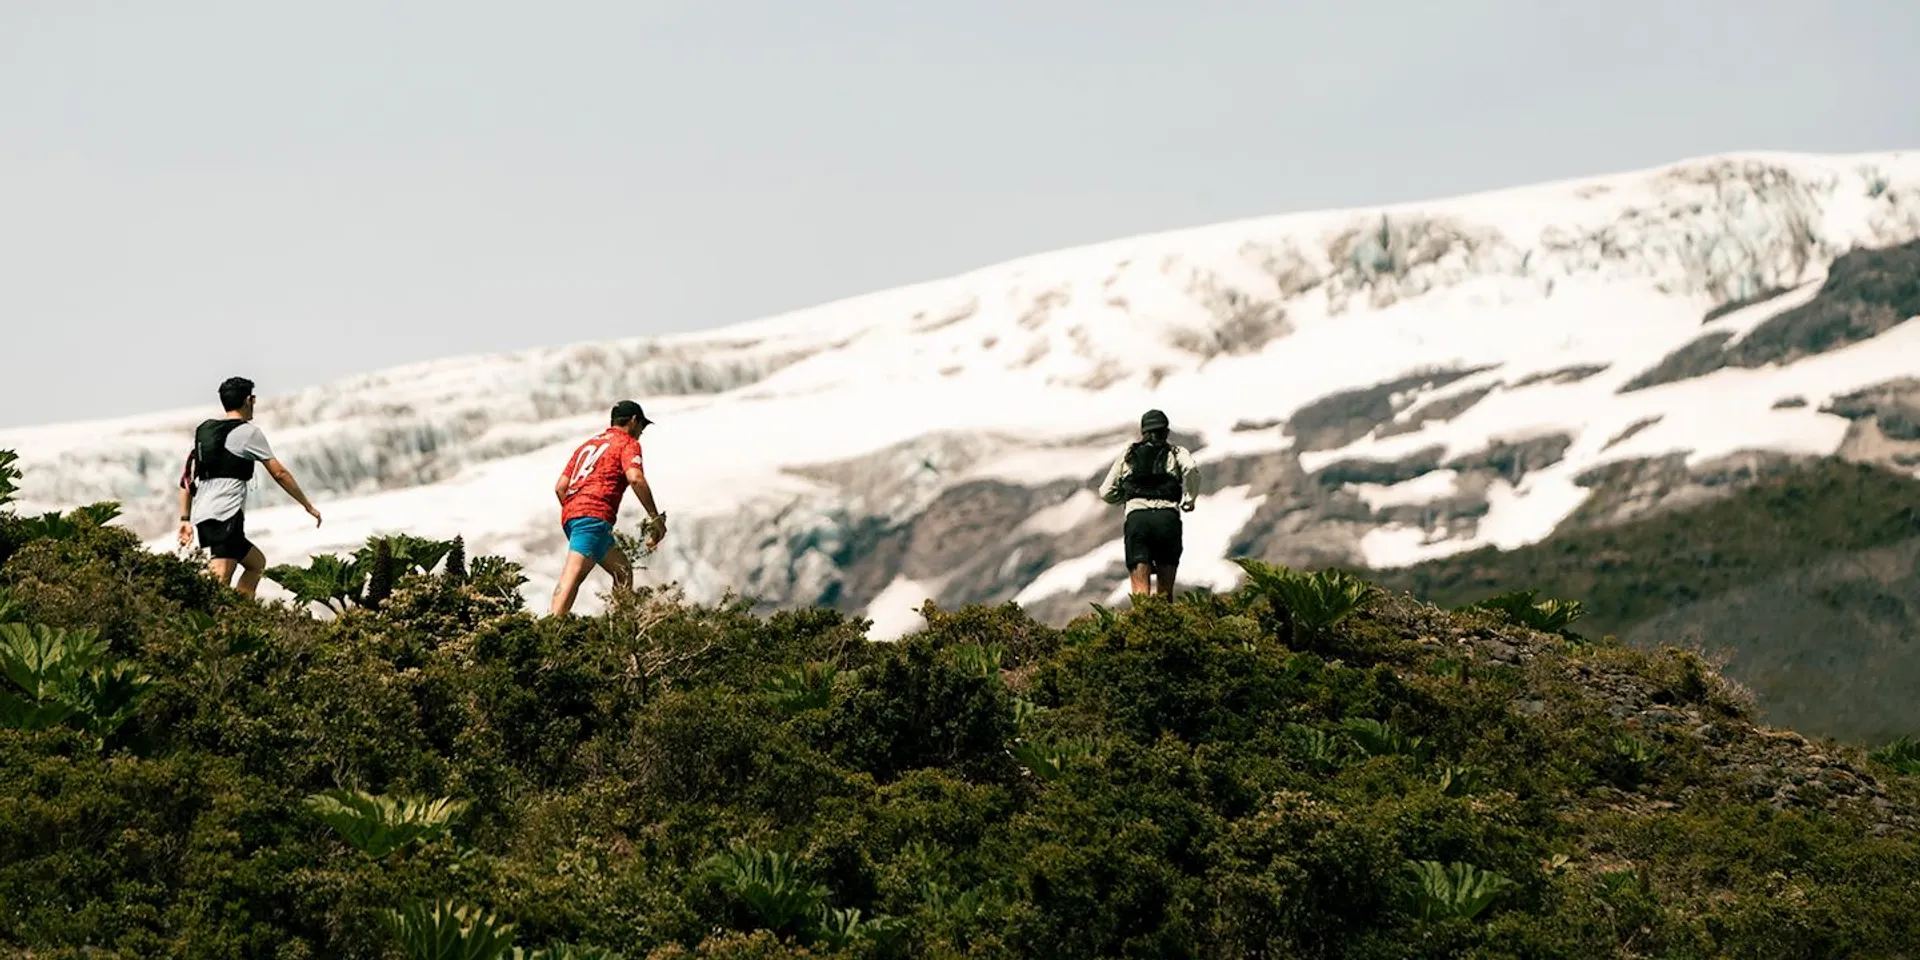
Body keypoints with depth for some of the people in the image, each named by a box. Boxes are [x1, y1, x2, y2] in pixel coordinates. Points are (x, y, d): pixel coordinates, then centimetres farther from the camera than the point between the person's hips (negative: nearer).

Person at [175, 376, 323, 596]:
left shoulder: (203, 430, 19)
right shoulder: (248, 432, 0)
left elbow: (187, 479, 17)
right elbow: (279, 473, 2)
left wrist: (185, 519, 18)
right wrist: (308, 505, 11)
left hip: (201, 515, 8)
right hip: (225, 516, -8)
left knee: (257, 562, 20)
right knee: (219, 580, -16)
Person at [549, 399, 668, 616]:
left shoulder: (588, 444, 30)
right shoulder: (628, 443, 8)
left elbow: (560, 487, 22)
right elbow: (635, 478, -12)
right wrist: (655, 517, -9)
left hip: (570, 515, 8)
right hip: (594, 515, -8)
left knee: (623, 571, 18)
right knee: (572, 577, -20)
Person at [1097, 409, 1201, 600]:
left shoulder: (1128, 456, 23)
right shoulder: (1176, 452, 18)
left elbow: (1106, 493, 21)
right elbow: (1191, 469, -5)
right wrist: (1189, 499, 9)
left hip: (1137, 518, 0)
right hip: (1168, 518, 0)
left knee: (1141, 592, -11)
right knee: (1165, 591, 10)